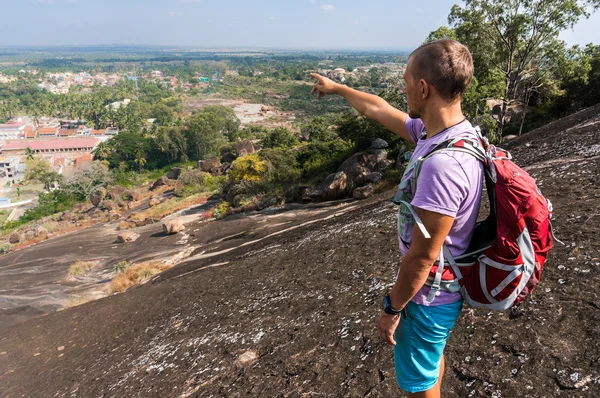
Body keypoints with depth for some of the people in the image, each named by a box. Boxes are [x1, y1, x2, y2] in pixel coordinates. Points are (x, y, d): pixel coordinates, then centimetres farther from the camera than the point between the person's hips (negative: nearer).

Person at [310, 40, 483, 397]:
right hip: (444, 288, 9)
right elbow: (378, 110, 10)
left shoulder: (443, 164, -34)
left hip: (428, 297, -8)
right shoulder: (439, 130, -5)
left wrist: (392, 309, -14)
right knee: (433, 358, 32)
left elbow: (423, 255, -28)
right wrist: (336, 88, 23)